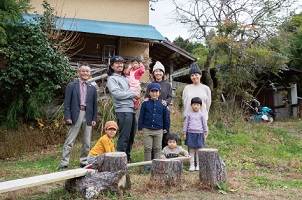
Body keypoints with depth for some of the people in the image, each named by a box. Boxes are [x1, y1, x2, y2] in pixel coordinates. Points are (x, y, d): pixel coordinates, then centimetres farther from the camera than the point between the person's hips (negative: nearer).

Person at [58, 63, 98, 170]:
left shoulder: (92, 88, 12)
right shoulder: (71, 85, 4)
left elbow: (95, 104, 12)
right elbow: (67, 103, 0)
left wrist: (94, 118, 5)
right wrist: (67, 117, -9)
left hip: (88, 116, 3)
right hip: (75, 115, -3)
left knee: (87, 143, 9)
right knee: (69, 141, -1)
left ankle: (84, 162, 21)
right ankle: (64, 163, 6)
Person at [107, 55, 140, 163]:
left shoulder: (125, 78, 23)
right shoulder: (112, 79, 0)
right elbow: (117, 94, -14)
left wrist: (136, 92, 2)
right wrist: (133, 94, -8)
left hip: (131, 110, 8)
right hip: (123, 110, -8)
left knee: (131, 136, 12)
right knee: (124, 137, -8)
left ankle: (127, 157, 23)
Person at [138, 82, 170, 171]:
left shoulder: (162, 104, 4)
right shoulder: (145, 103, 0)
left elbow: (166, 117, 11)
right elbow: (141, 116, 2)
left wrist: (166, 128, 12)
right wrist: (140, 128, 0)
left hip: (158, 130, 1)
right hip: (147, 129, -1)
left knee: (157, 148, 10)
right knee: (147, 148, 5)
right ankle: (148, 164, 16)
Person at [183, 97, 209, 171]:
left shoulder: (201, 115, 3)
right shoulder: (189, 115, 5)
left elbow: (205, 125, 7)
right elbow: (186, 124, 8)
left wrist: (206, 133, 5)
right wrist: (184, 133, 5)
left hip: (199, 134, -1)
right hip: (190, 134, 1)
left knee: (198, 151, 3)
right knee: (191, 151, 4)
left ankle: (198, 165, 12)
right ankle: (192, 165, 10)